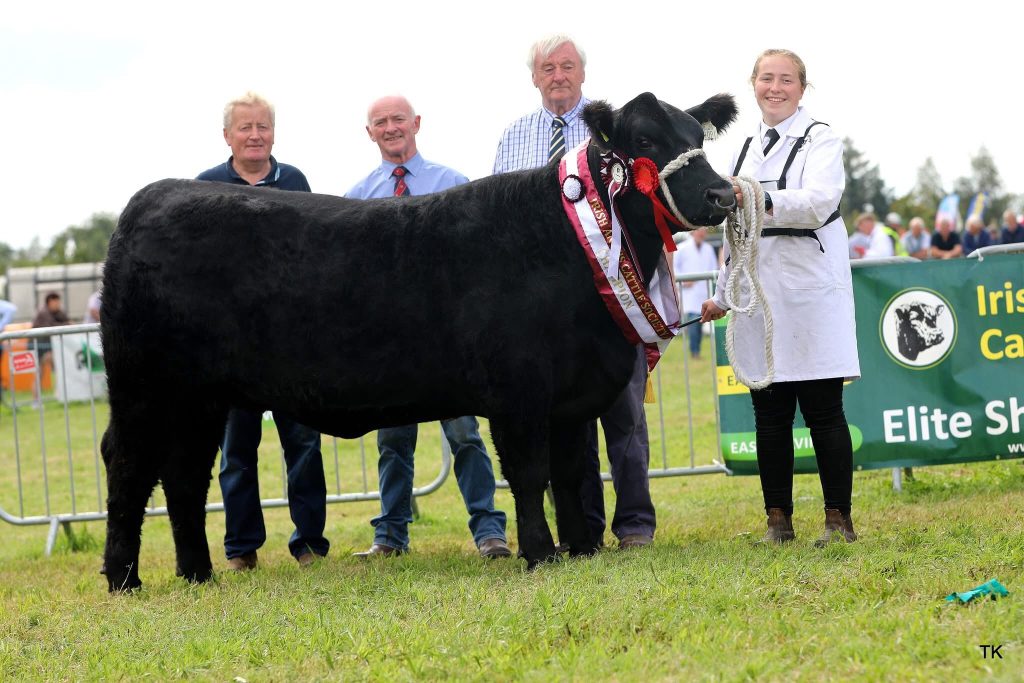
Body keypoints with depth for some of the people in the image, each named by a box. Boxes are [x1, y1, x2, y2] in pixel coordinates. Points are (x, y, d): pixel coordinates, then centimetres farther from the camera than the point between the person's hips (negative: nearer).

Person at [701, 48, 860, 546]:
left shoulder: (820, 140, 0)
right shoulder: (747, 149, 18)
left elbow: (819, 201, -19)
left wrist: (761, 200, -34)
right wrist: (723, 293, 22)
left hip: (808, 293, -5)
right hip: (758, 294, 5)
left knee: (822, 411, -5)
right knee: (769, 414, 4)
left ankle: (839, 519, 0)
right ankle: (778, 520, 9)